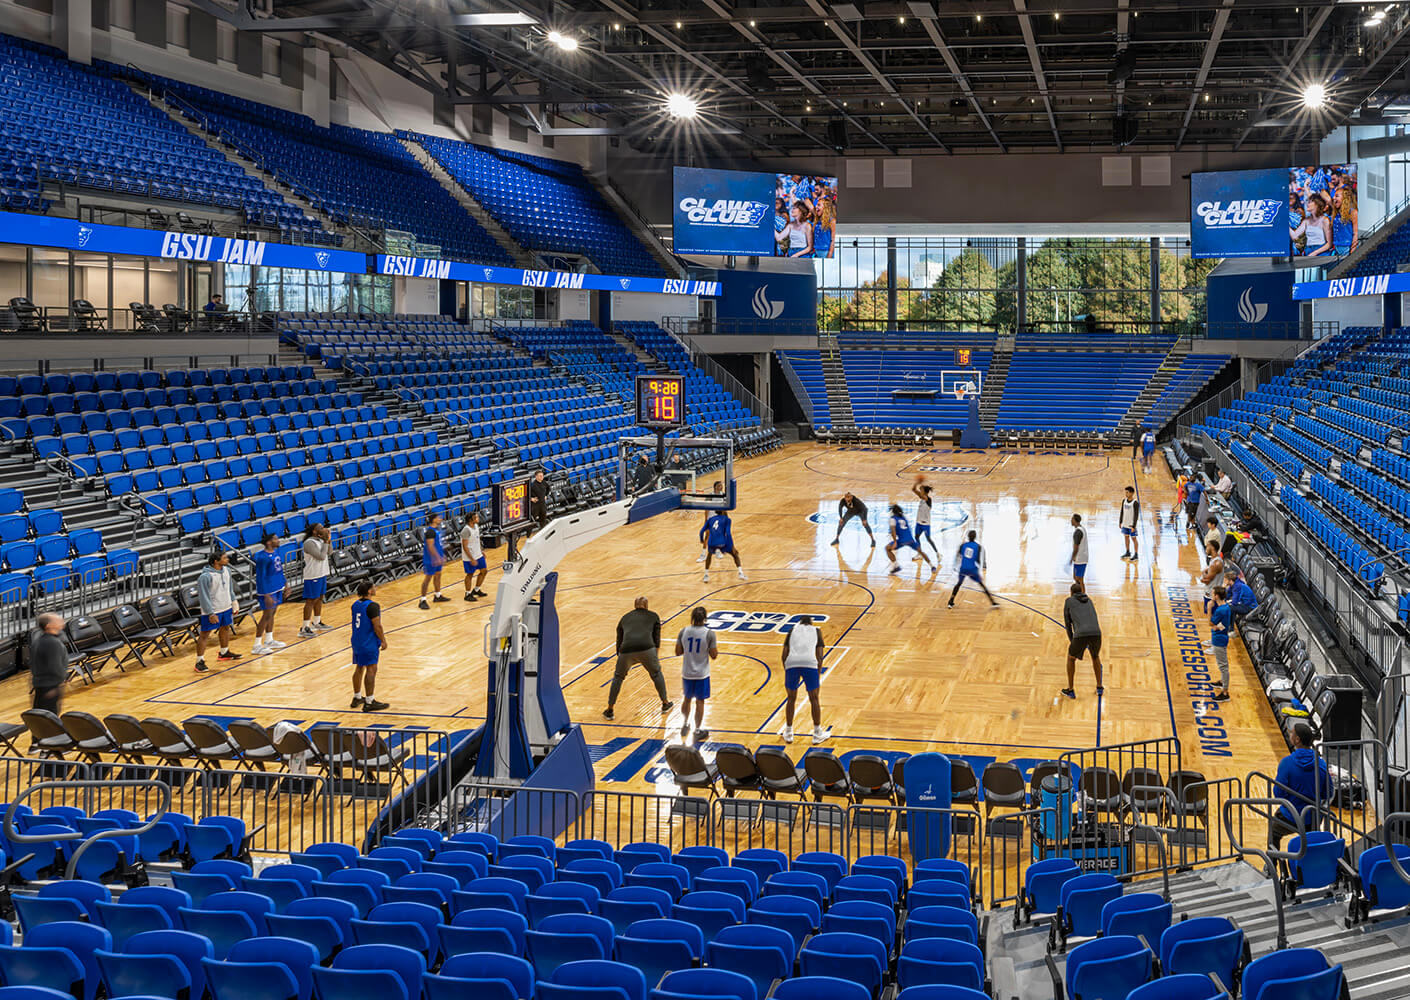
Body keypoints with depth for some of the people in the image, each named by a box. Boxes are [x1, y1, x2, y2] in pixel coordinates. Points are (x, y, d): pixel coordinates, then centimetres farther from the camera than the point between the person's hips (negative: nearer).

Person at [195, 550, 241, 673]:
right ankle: (199, 661, 3)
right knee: (204, 634, -3)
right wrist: (211, 614, -20)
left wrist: (234, 602, 17)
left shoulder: (226, 570, -1)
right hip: (211, 610, -8)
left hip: (226, 607, 8)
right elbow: (203, 597, -20)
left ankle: (224, 653, 44)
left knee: (225, 628, 23)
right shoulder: (205, 577, -24)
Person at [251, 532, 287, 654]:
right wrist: (266, 595, -23)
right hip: (268, 590, -9)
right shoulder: (262, 557, -22)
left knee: (272, 613, 17)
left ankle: (269, 640, 30)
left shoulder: (276, 551, 5)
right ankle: (256, 646, 0)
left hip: (278, 588, 9)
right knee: (267, 615, -6)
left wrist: (285, 583, 21)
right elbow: (261, 577, -21)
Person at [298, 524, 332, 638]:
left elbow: (329, 553, 12)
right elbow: (321, 556, -25)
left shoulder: (320, 540, 8)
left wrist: (329, 540, -1)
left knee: (319, 599, 19)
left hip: (322, 574, 9)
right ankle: (304, 629, -5)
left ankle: (316, 623, 33)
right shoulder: (309, 543, -20)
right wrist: (325, 541, -20)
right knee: (311, 601, -7)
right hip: (312, 576, -9)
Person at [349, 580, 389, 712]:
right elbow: (377, 626, -20)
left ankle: (357, 698, 28)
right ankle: (369, 703, -2)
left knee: (359, 668, 18)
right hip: (369, 644, -9)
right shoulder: (372, 606, -19)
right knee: (371, 670, -3)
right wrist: (383, 640, -8)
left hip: (357, 641, 9)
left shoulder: (355, 604, 7)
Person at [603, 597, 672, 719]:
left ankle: (609, 710, 24)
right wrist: (656, 657, 27)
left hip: (626, 650, 1)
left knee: (618, 677, 23)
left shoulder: (625, 618, 27)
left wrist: (619, 654, 37)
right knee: (656, 673, 25)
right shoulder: (653, 616, 22)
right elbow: (657, 639, 17)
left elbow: (619, 640, 27)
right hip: (646, 649, -1)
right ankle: (665, 703, 35)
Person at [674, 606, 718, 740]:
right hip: (702, 674, -3)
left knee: (686, 699, 21)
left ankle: (684, 725, 31)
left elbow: (678, 652, 0)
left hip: (687, 673, 3)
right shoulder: (709, 633, -14)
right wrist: (716, 648, 10)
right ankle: (698, 731, 15)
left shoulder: (683, 631, -7)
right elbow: (713, 655, -9)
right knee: (700, 701, 8)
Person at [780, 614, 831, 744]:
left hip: (791, 663, 1)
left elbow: (784, 654, 16)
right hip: (810, 663, -1)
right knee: (814, 699, 15)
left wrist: (786, 671, 23)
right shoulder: (816, 631, 23)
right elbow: (820, 656, 13)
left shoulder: (792, 630, 25)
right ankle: (817, 734, 21)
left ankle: (788, 734, 26)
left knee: (791, 699, 19)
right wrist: (819, 675, 17)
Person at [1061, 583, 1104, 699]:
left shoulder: (1068, 601, 19)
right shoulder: (1089, 600, 30)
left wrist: (1071, 641, 30)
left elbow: (1067, 623, 20)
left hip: (1080, 634, -3)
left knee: (1071, 658, 23)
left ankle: (1070, 690, 25)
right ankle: (1099, 688, 33)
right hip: (1096, 633, 3)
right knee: (1095, 657, 33)